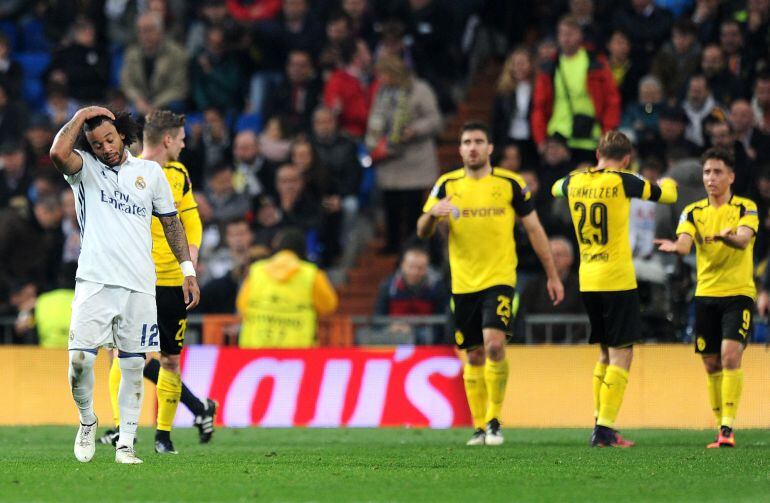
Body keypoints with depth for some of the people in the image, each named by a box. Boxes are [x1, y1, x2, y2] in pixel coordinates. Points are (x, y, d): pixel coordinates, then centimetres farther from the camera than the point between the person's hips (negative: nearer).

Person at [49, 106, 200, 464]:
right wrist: (81, 116, -6)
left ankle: (125, 444, 8)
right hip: (95, 282, -2)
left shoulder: (150, 172, 12)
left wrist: (188, 271, 12)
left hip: (139, 286, 2)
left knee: (133, 366, 2)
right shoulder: (85, 169, 5)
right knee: (80, 359, -12)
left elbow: (171, 222, 17)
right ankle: (87, 421, 13)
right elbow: (58, 154, -18)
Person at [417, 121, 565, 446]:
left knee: (494, 345, -21)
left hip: (499, 279, -3)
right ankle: (479, 427, 18)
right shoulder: (447, 185, 4)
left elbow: (534, 230, 6)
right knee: (474, 356, 7)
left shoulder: (510, 184, -1)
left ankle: (494, 420, -8)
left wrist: (552, 276, 6)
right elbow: (422, 232, 2)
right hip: (463, 283, 3)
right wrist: (432, 213, -22)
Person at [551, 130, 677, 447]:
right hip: (618, 280, -6)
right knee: (621, 355, -3)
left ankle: (601, 426, 17)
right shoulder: (622, 182, -10)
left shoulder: (575, 181, 4)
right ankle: (604, 430, -10)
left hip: (587, 281, 6)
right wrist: (669, 183, 25)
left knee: (606, 354, 17)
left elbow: (556, 188, 29)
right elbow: (667, 195, 2)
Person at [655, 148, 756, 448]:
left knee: (730, 356, -19)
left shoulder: (745, 208, -1)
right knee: (712, 365, 5)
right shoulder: (694, 212, 8)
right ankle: (721, 428, 17)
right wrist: (675, 246, -32)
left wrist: (726, 236, -42)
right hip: (706, 295, 4)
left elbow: (744, 240, -19)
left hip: (738, 293, -4)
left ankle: (728, 427, -19)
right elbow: (685, 243, -7)